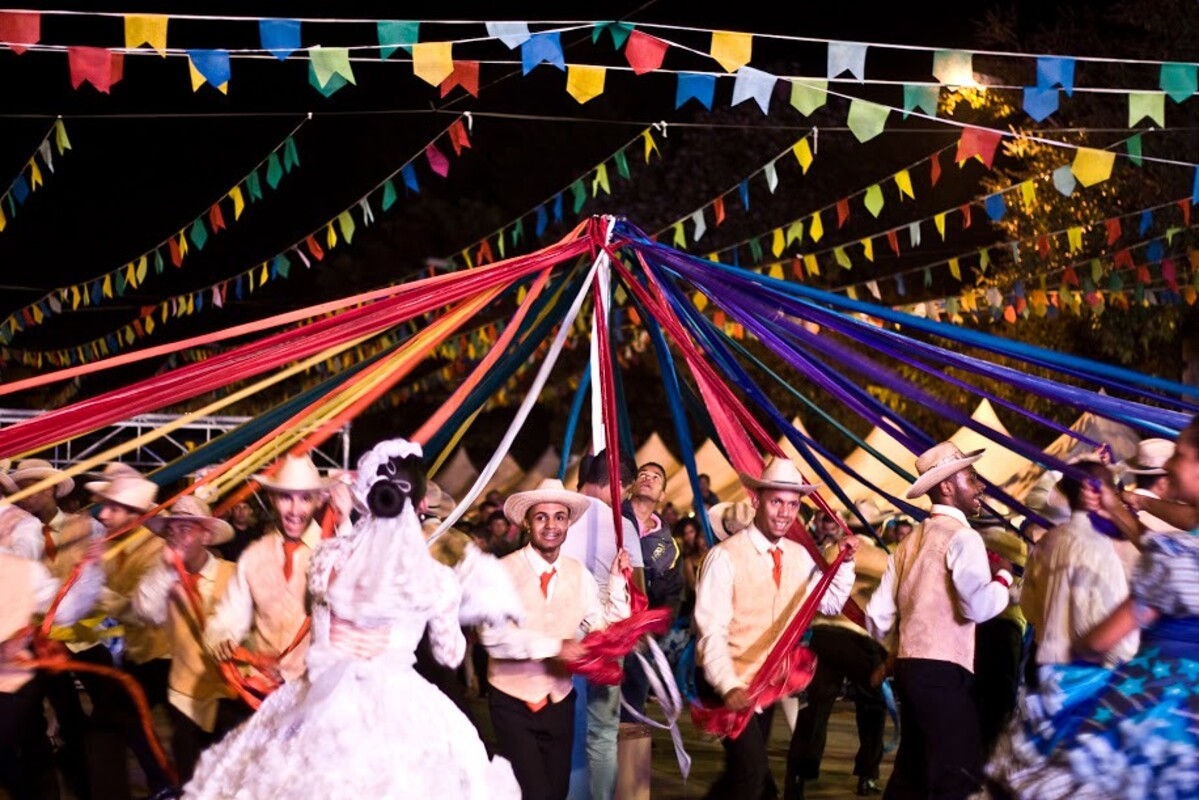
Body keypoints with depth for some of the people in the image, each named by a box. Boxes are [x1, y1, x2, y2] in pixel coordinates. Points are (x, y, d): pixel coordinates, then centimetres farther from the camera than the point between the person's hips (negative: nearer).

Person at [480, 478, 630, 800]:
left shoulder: (579, 574, 3)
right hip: (513, 700, -5)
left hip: (559, 701, 5)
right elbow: (493, 635, -24)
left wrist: (617, 581, -8)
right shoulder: (505, 571, -13)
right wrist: (554, 646, -31)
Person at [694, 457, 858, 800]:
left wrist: (845, 563, -2)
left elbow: (831, 603, 13)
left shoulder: (799, 556, 2)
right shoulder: (726, 556, -18)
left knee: (744, 770, 17)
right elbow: (711, 631, -21)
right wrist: (728, 687, -32)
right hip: (729, 683, -7)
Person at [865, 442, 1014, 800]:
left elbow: (878, 614, 15)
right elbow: (978, 605, -23)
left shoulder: (911, 541, 17)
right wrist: (1004, 577, -5)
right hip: (944, 671, -9)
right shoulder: (961, 536, -8)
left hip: (909, 666, 9)